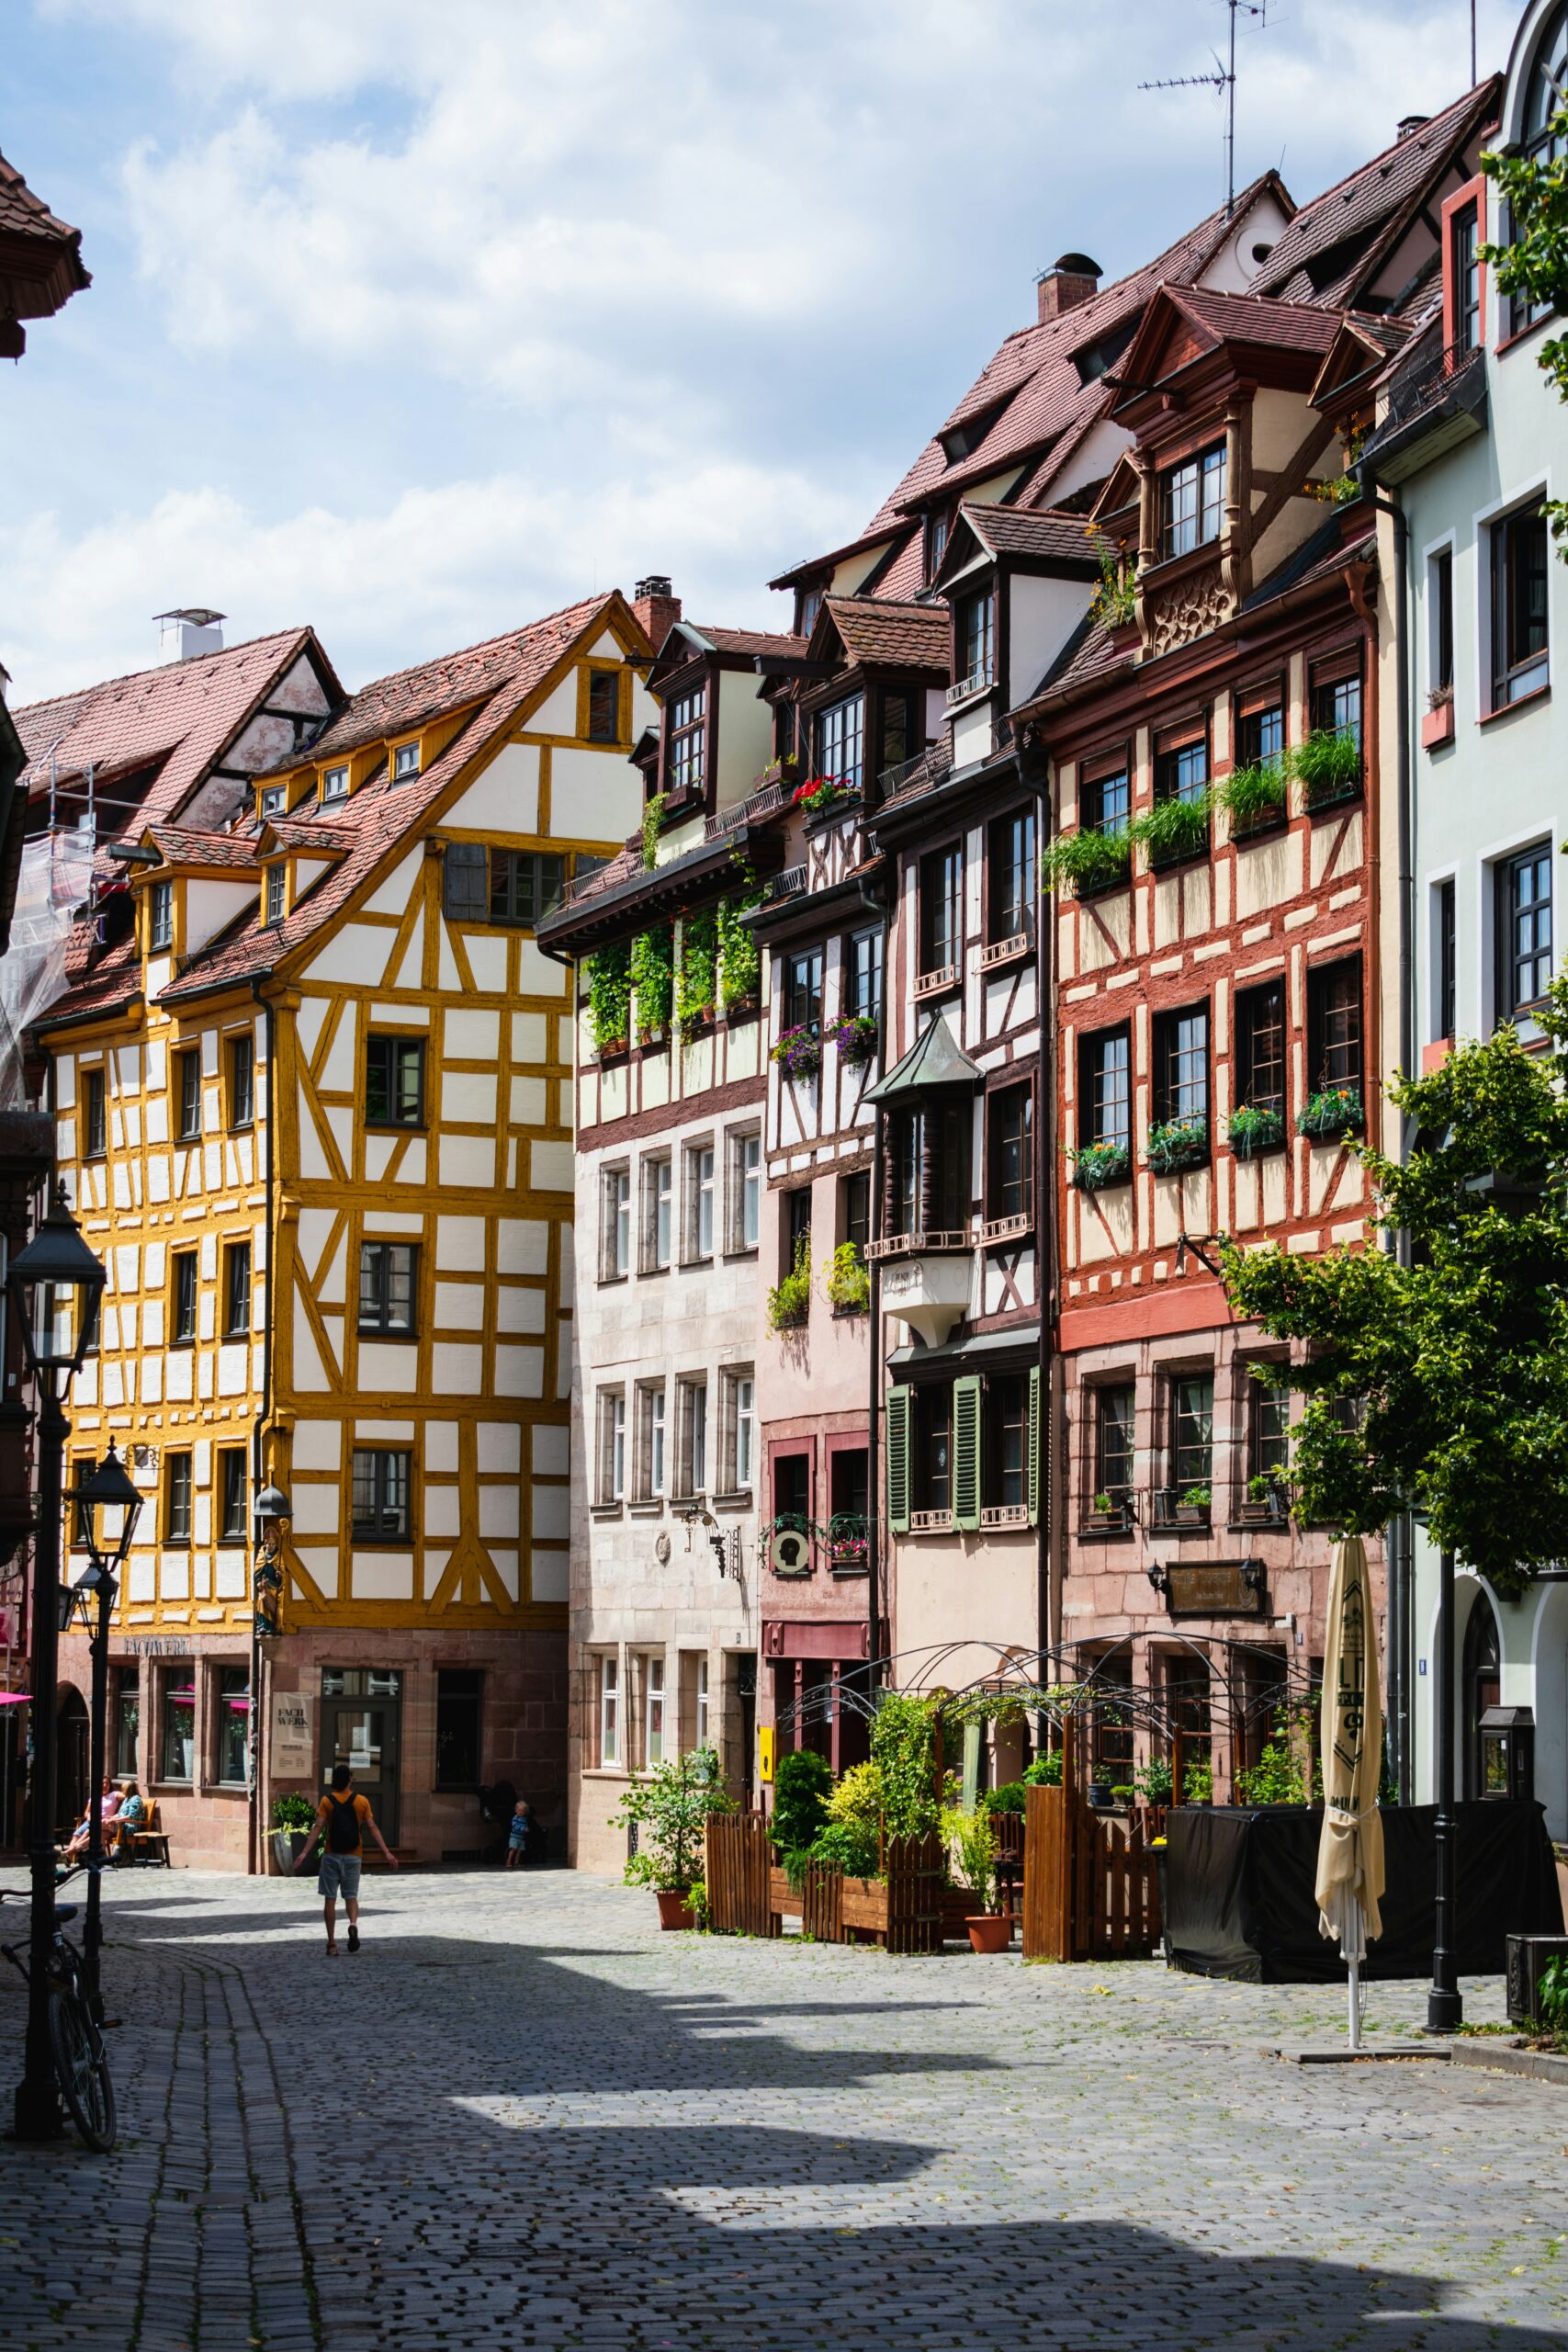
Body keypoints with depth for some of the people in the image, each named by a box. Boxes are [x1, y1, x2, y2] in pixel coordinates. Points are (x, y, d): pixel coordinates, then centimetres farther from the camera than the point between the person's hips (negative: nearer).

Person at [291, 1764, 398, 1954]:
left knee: (330, 1898, 4)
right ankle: (353, 1924, -17)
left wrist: (304, 1852, -15)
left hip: (331, 1855, -1)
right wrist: (387, 1852, -2)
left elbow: (318, 1827, -11)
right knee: (351, 1896, 13)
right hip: (353, 1856, 1)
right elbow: (372, 1828, -4)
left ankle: (332, 1943, 1)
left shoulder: (327, 1801, -3)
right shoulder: (362, 1802, 0)